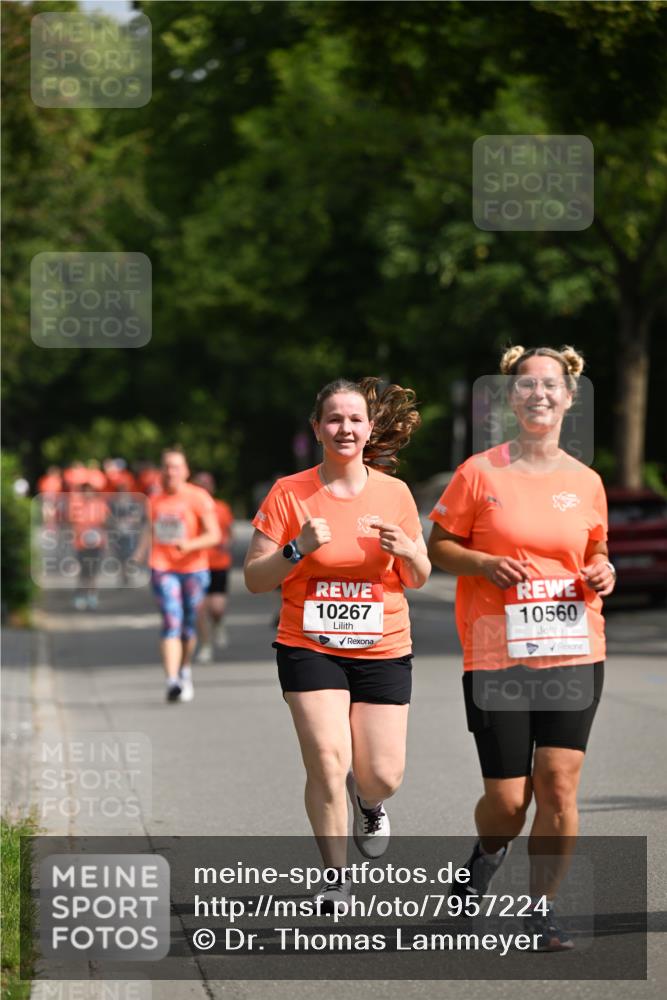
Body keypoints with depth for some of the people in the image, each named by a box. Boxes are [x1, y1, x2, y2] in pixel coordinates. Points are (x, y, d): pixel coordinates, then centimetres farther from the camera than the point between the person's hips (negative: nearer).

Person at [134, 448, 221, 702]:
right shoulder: (155, 500, 8)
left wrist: (189, 545, -24)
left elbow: (214, 535, -8)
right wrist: (137, 559, 12)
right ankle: (172, 681, -22)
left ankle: (185, 671, 36)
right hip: (163, 568, 1)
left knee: (189, 625, 11)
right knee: (171, 622, -14)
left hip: (194, 569, -1)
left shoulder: (198, 498, -4)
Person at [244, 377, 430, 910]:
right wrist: (298, 549, -19)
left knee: (382, 776, -1)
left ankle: (368, 802, 38)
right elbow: (255, 578, -2)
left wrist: (407, 552, -12)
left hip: (383, 650, 2)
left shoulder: (395, 493, 2)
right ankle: (336, 879, 2)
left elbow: (418, 579, 10)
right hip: (309, 646, -2)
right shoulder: (289, 494, -3)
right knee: (327, 762, -15)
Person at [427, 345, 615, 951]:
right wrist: (486, 564, -13)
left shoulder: (586, 482, 7)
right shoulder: (479, 473, -1)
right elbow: (438, 545, 5)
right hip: (496, 656, -2)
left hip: (574, 652, 2)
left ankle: (543, 907, 9)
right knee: (507, 799, -1)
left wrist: (603, 573, -1)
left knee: (559, 783, -7)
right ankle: (490, 850, 35)